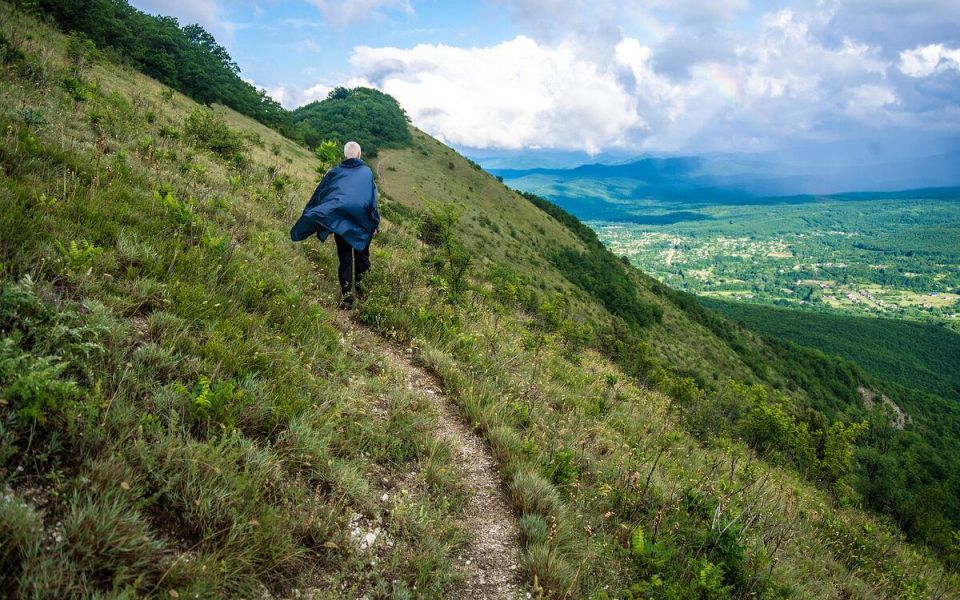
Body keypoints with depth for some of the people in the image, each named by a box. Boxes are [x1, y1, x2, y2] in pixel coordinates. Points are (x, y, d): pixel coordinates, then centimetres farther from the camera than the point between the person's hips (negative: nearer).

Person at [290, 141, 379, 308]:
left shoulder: (334, 172, 9)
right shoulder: (367, 172, 6)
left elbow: (318, 195, 9)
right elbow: (373, 199, 2)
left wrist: (308, 221, 14)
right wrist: (375, 224, 5)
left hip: (339, 222, 1)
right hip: (362, 223, -1)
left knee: (345, 259, 7)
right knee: (361, 256, 17)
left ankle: (346, 296, 0)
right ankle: (360, 287, 11)